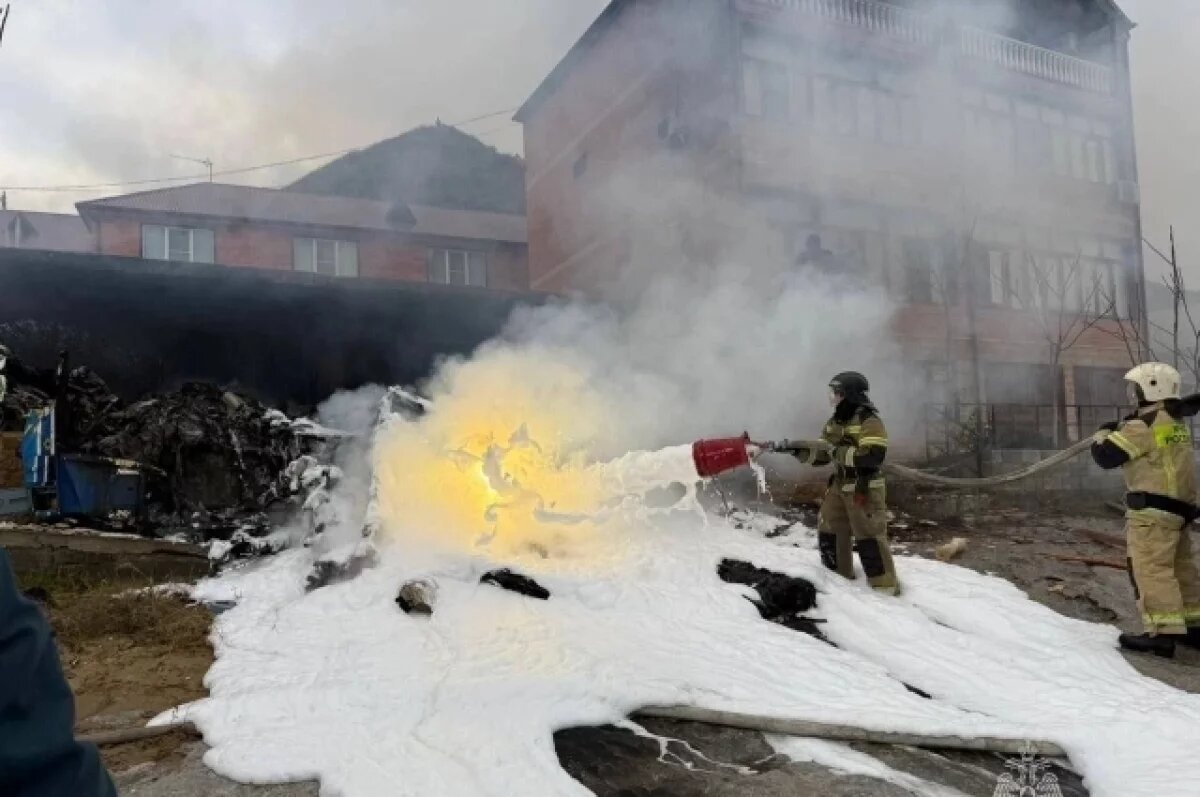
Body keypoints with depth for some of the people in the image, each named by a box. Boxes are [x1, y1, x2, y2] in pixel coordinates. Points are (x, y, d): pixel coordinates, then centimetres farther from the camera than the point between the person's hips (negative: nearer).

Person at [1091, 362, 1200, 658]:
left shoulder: (1144, 426, -15)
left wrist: (1103, 433, 6)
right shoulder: (1175, 422, 13)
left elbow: (1106, 456, -14)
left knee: (1150, 569, -9)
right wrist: (1121, 429, 15)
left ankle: (1163, 634, -12)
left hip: (1154, 508, -10)